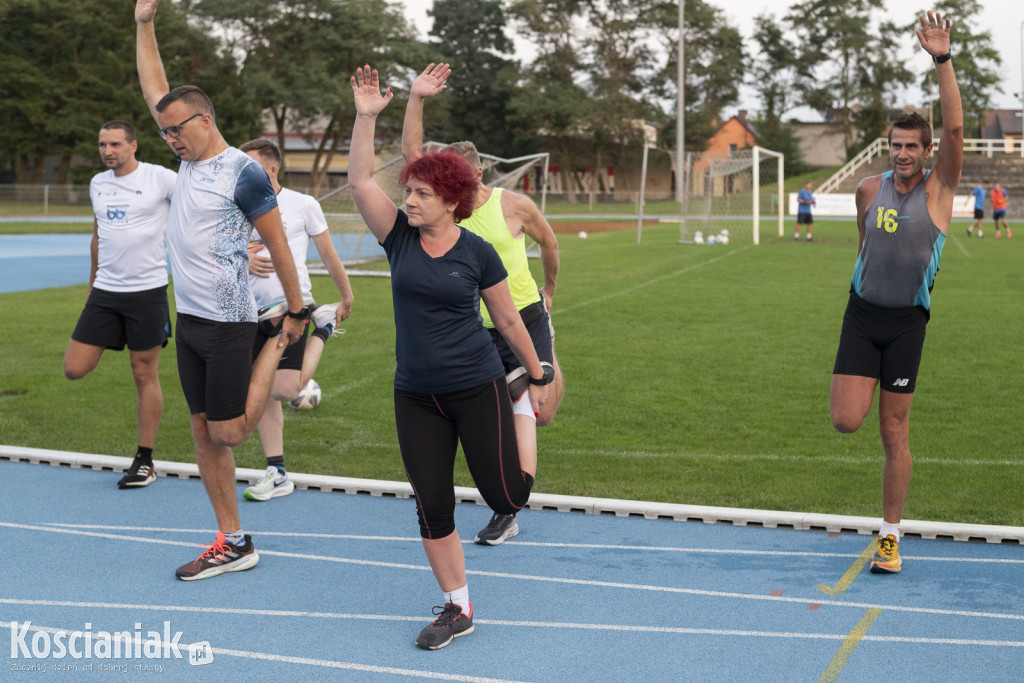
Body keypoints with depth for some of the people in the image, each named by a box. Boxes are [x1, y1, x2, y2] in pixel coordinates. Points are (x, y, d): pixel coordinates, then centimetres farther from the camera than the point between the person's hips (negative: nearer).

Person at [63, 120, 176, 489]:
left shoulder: (160, 178, -7)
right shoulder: (97, 184, 12)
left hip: (147, 290, -5)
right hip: (104, 292, 5)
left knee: (145, 375, 1)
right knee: (74, 369, -3)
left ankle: (144, 461, 11)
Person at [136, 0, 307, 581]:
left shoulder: (243, 173, -14)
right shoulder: (190, 158, 9)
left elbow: (278, 243, -10)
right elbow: (156, 92, 16)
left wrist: (296, 312, -8)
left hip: (227, 322, -8)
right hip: (188, 317, 8)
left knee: (228, 433, -4)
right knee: (204, 432, 7)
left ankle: (278, 355, 20)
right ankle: (233, 544, 14)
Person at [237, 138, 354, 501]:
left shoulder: (303, 205, -3)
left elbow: (328, 253, 8)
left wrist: (347, 298, 15)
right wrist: (242, 261, -12)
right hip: (254, 309, 4)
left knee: (286, 389, -15)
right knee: (263, 391, 5)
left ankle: (324, 326, 12)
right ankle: (277, 474, 14)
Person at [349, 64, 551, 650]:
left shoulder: (477, 253, -5)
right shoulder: (400, 236, 1)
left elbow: (508, 319, 3)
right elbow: (361, 180, -9)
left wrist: (538, 377, 9)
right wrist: (367, 117, -17)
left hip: (476, 389, -3)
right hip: (416, 396, 3)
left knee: (505, 497, -3)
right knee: (432, 508, 4)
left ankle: (520, 443, 35)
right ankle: (458, 608, 20)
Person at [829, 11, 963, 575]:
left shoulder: (939, 188, -4)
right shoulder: (869, 188, 5)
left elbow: (954, 129, -18)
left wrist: (942, 60, -23)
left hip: (907, 321, -2)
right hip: (861, 314, 2)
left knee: (894, 434, 1)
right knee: (845, 422, -11)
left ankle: (890, 535, 13)